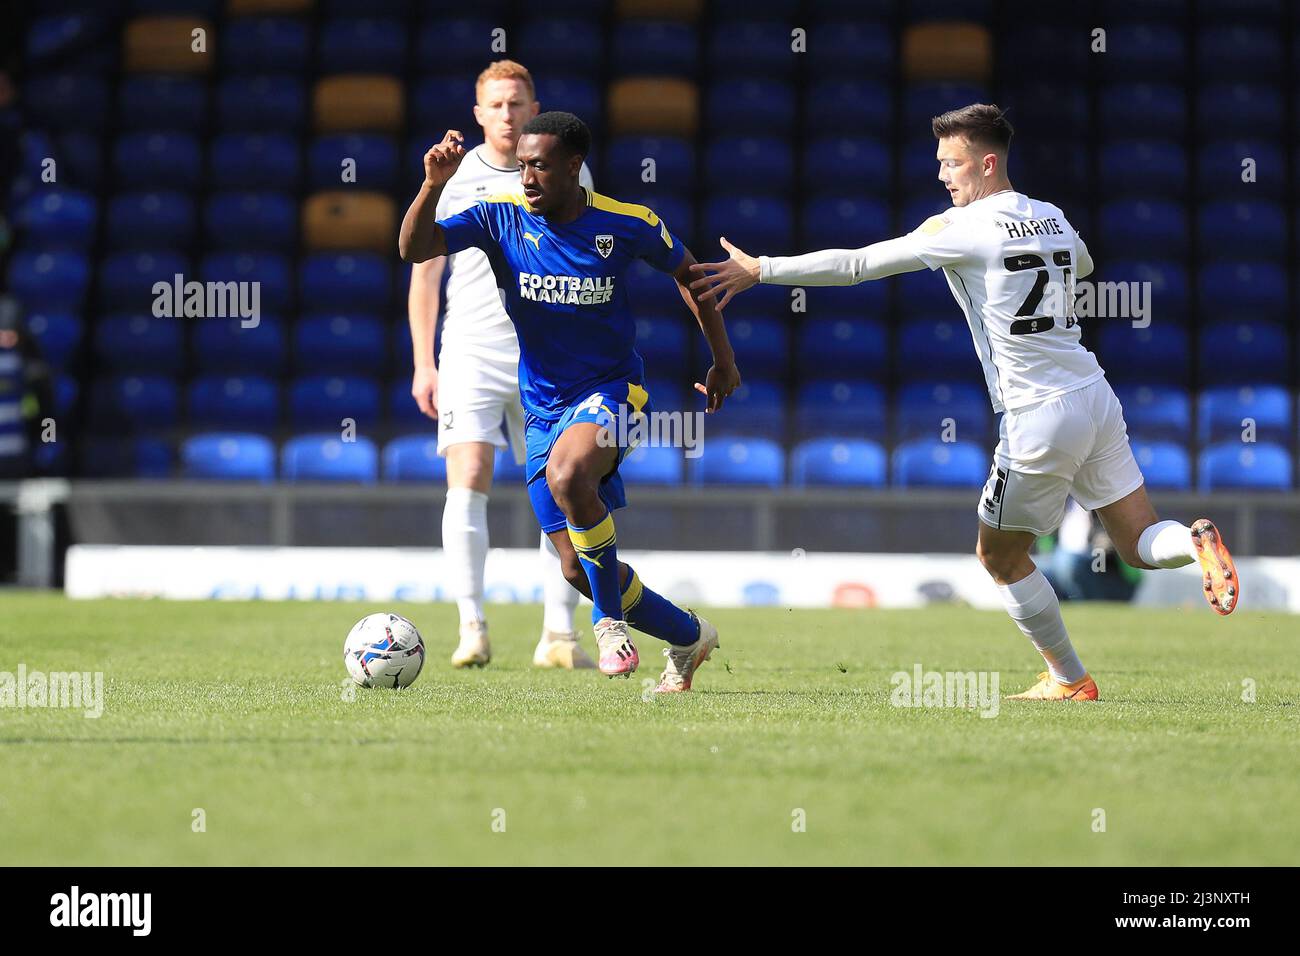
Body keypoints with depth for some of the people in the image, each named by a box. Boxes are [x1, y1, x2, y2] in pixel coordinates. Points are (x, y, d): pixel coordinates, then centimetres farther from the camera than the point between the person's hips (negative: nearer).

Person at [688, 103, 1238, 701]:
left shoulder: (961, 228, -9)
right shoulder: (1053, 218, 12)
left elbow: (857, 264, -8)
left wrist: (759, 270, -2)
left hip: (1039, 420, -6)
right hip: (1096, 398, 6)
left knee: (1000, 558, 12)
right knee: (1139, 546, 11)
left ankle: (1069, 680, 15)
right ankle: (1196, 541, -20)